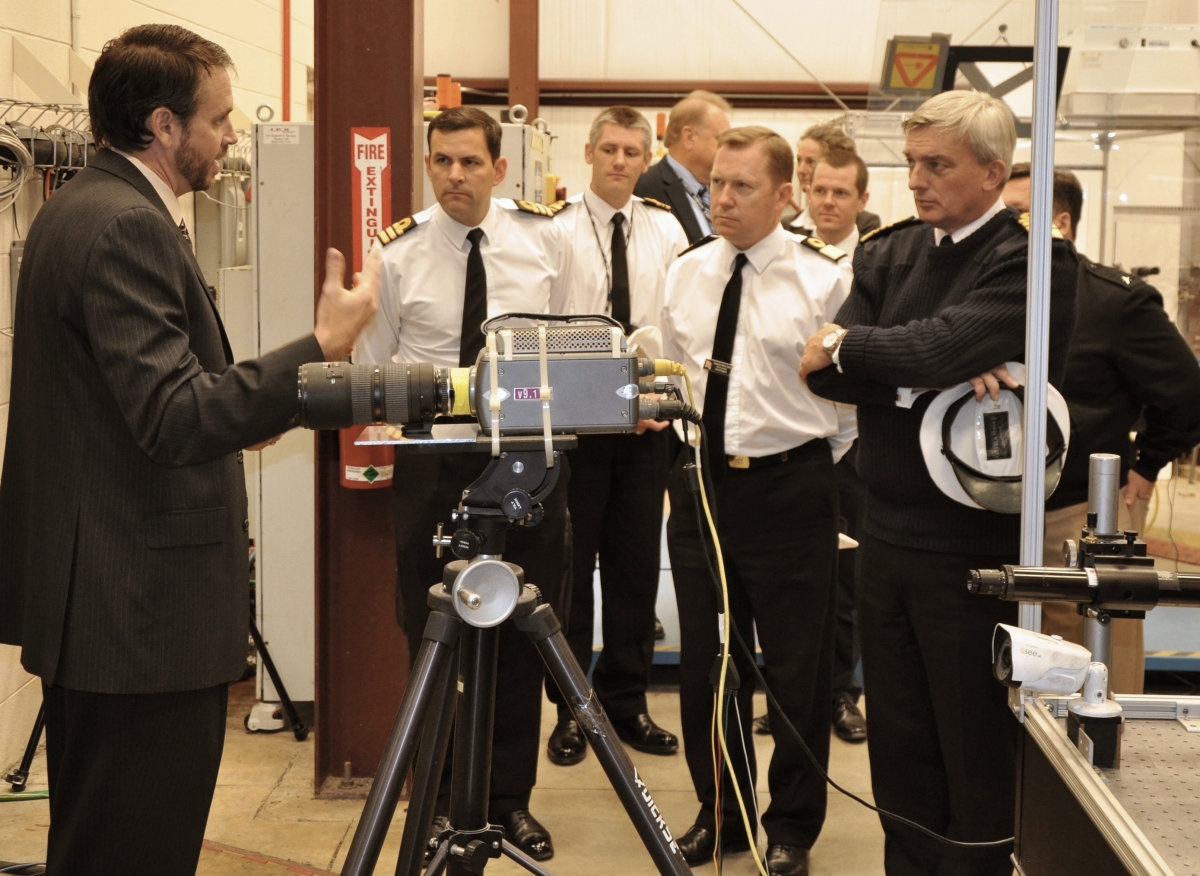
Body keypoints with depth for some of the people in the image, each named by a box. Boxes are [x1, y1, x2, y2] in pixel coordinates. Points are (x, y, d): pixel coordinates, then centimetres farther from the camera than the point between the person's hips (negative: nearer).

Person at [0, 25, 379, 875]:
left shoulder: (80, 209, 14)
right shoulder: (125, 229, -19)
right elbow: (173, 418, -26)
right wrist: (323, 347, -25)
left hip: (107, 602, 11)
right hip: (141, 612, -11)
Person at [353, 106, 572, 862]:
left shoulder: (547, 239, 1)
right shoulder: (397, 254, -3)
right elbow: (369, 368, 4)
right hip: (431, 462, -1)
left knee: (524, 636, 9)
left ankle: (511, 798, 23)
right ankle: (441, 800, 23)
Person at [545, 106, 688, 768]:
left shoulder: (667, 230, 6)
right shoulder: (556, 231, -5)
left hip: (647, 422, 3)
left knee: (636, 564, 10)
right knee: (570, 564, 3)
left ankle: (626, 701, 21)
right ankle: (570, 708, 13)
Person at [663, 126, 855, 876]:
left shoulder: (825, 277, -10)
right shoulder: (686, 273, 6)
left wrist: (817, 463, -4)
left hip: (790, 487, -5)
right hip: (701, 481, 5)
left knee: (797, 669, 6)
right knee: (705, 662, 12)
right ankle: (721, 814, 29)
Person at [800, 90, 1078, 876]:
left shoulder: (1034, 261, -11)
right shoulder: (888, 254, 9)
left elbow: (944, 341, -26)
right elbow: (826, 371, -4)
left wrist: (847, 347, -8)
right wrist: (941, 379, -18)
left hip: (975, 544, -6)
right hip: (889, 535, 6)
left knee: (976, 750, 7)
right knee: (898, 742, 15)